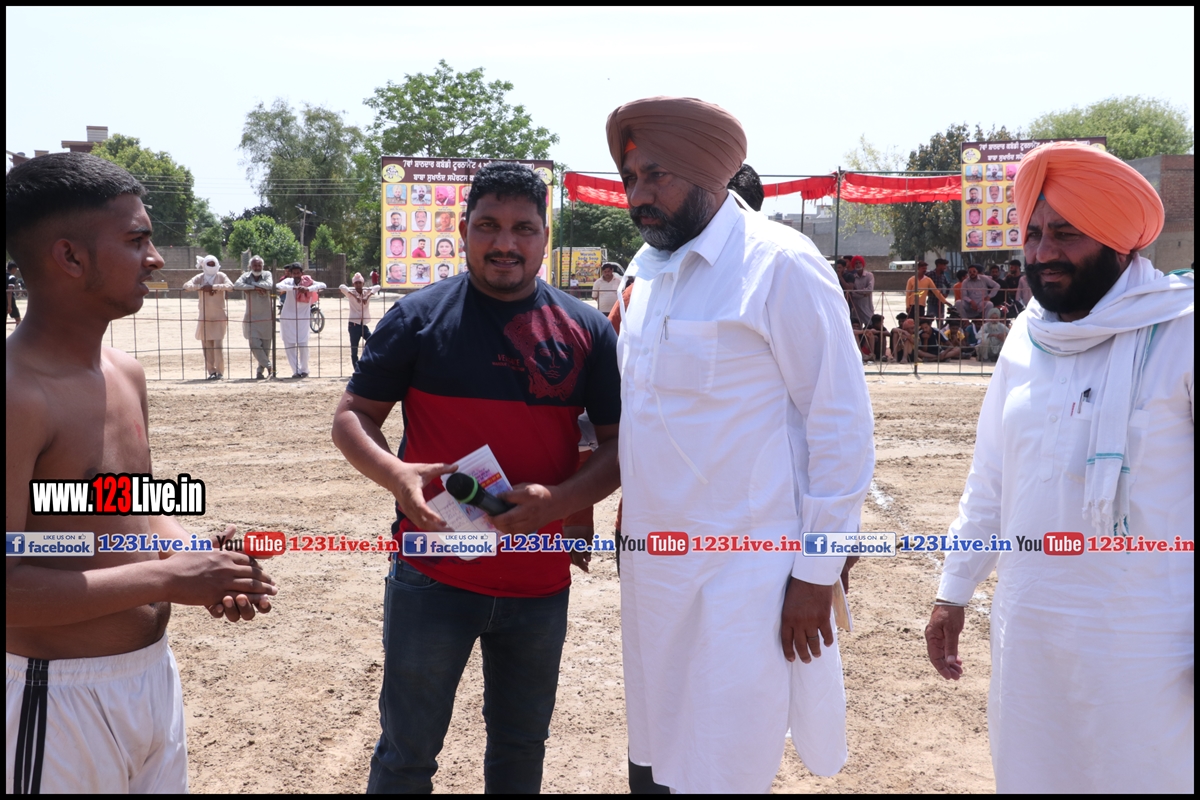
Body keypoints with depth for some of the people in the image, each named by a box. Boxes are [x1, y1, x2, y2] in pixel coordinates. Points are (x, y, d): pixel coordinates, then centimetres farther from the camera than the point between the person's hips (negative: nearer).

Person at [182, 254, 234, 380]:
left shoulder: (221, 276, 1)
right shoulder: (200, 278, 7)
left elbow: (230, 285, -17)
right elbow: (186, 286, -6)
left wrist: (213, 286, -22)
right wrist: (202, 287, -18)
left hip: (219, 316, -3)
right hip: (204, 317, 3)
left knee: (218, 345, -9)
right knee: (207, 346, 3)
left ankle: (220, 372, -1)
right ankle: (211, 371, 10)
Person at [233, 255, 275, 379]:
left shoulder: (267, 275, 0)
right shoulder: (246, 276, 2)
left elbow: (269, 285, -22)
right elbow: (236, 285, -17)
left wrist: (250, 285, -16)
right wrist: (254, 287, -22)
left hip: (267, 317, 0)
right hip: (251, 317, 1)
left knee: (266, 346, 3)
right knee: (254, 344, -11)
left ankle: (260, 371, 15)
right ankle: (269, 367, 0)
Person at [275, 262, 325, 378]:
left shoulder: (308, 282, -2)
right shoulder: (288, 281, 0)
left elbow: (322, 285, -15)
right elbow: (278, 286, -19)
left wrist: (308, 288, -29)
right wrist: (294, 288, -32)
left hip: (303, 318, -1)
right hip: (287, 318, 1)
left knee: (303, 345, -4)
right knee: (289, 345, 2)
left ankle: (304, 370, 12)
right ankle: (296, 370, 9)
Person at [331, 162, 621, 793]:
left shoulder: (587, 330, 1)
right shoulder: (419, 316, -4)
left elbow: (619, 444, 1)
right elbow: (352, 416, 0)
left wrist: (558, 500, -18)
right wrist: (397, 475, -21)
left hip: (541, 583, 2)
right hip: (432, 575, -2)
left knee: (521, 747, 20)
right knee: (408, 753, 10)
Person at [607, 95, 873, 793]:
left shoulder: (781, 266, -13)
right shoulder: (649, 270, 10)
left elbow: (844, 426, -12)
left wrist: (817, 574, -12)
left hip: (743, 583, -7)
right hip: (649, 573, 7)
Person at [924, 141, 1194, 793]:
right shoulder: (1025, 340, 6)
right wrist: (954, 591, 14)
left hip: (1144, 642, -5)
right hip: (1027, 634, 5)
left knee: (1145, 774, 7)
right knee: (1030, 771, 16)